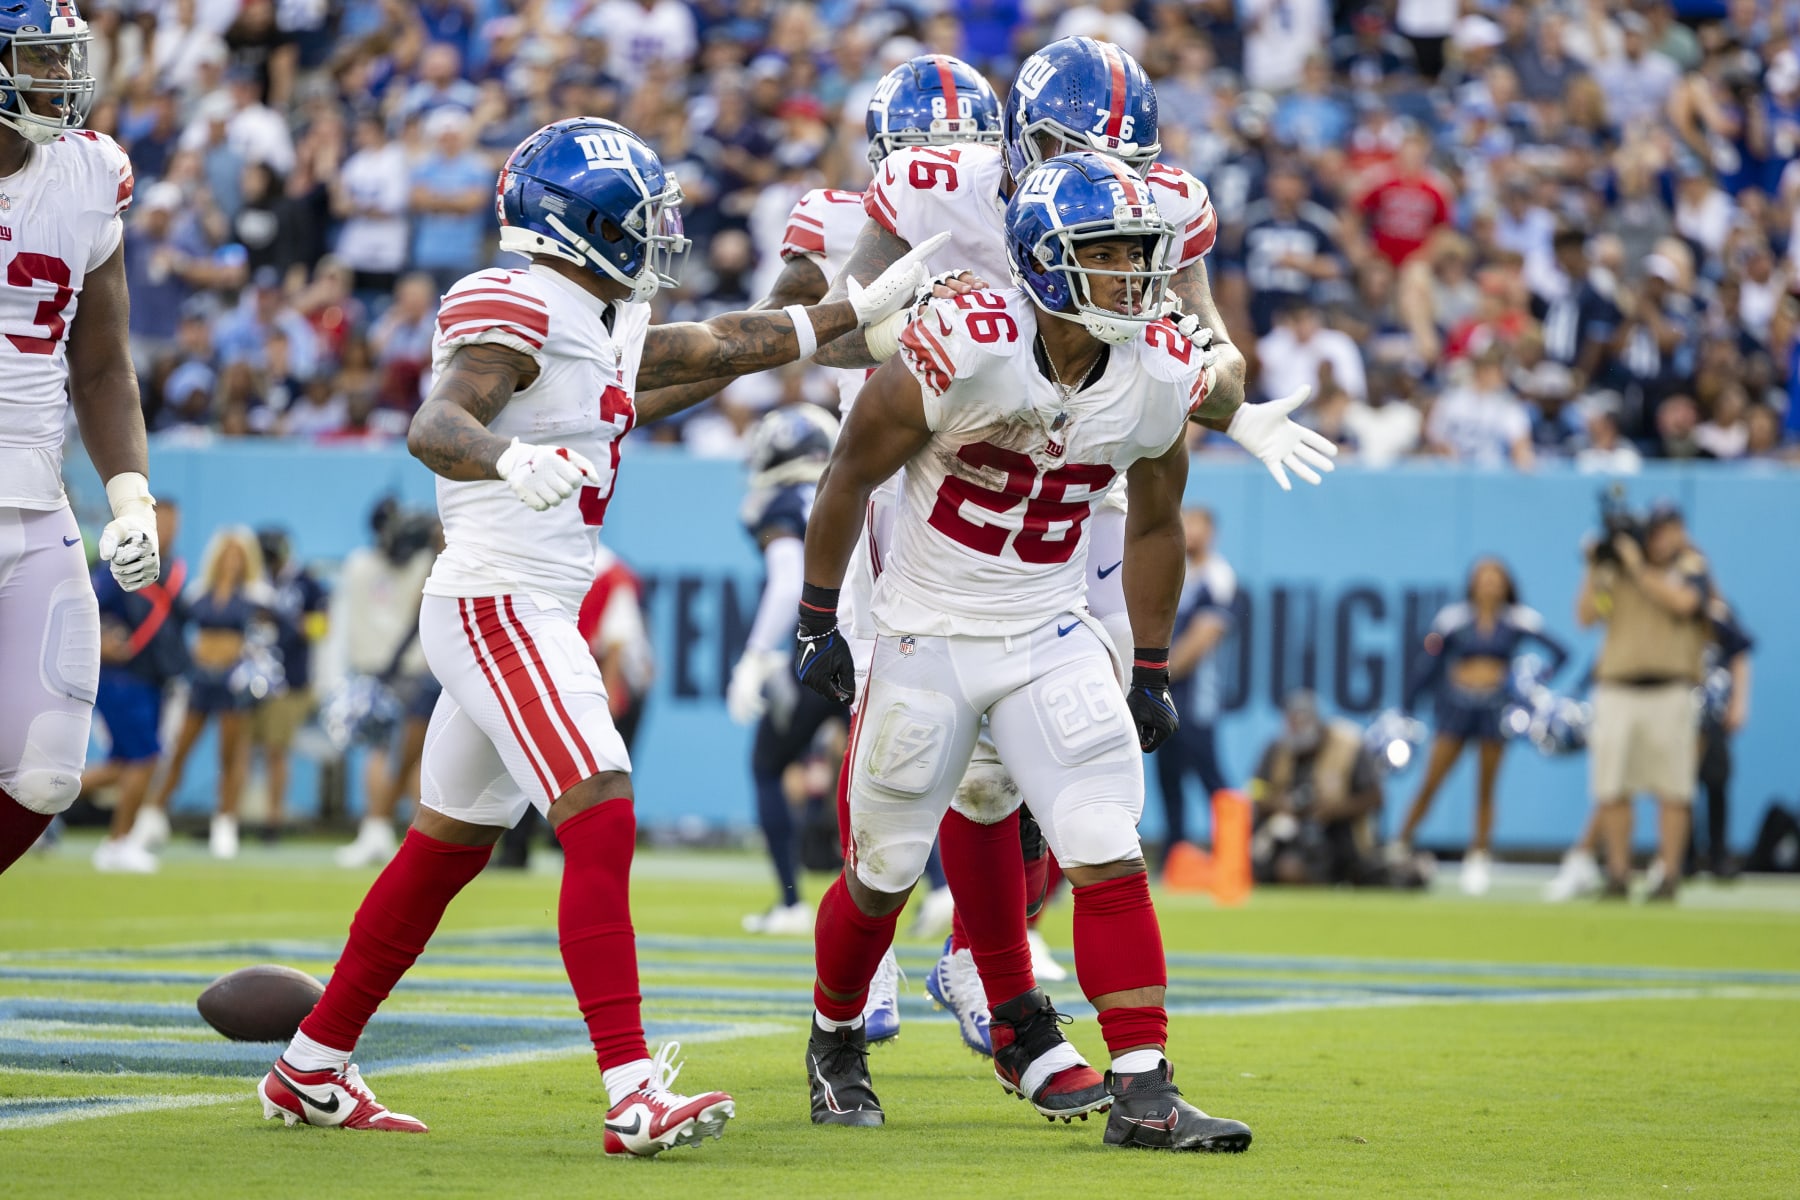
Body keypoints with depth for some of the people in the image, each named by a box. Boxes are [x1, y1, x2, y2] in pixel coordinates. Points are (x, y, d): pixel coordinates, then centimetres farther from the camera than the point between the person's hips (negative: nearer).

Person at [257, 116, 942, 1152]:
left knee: (450, 848, 17)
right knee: (602, 824, -19)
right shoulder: (519, 313, -14)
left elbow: (724, 348, 25)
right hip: (498, 609, -11)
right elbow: (436, 426, -29)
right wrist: (509, 460, -50)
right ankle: (634, 1094, -26)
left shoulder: (605, 328, 15)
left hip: (526, 618, 11)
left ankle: (312, 1069, 27)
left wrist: (869, 307, 27)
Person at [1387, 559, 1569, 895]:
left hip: (1496, 707, 0)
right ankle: (1400, 848, 6)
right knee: (1430, 783, -4)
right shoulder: (1453, 619, 0)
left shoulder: (1520, 621, 0)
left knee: (1485, 789, 3)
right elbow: (1427, 667, 5)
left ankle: (1479, 859, 11)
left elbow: (1559, 653, 4)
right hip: (1457, 704, 0)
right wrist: (1405, 711, 5)